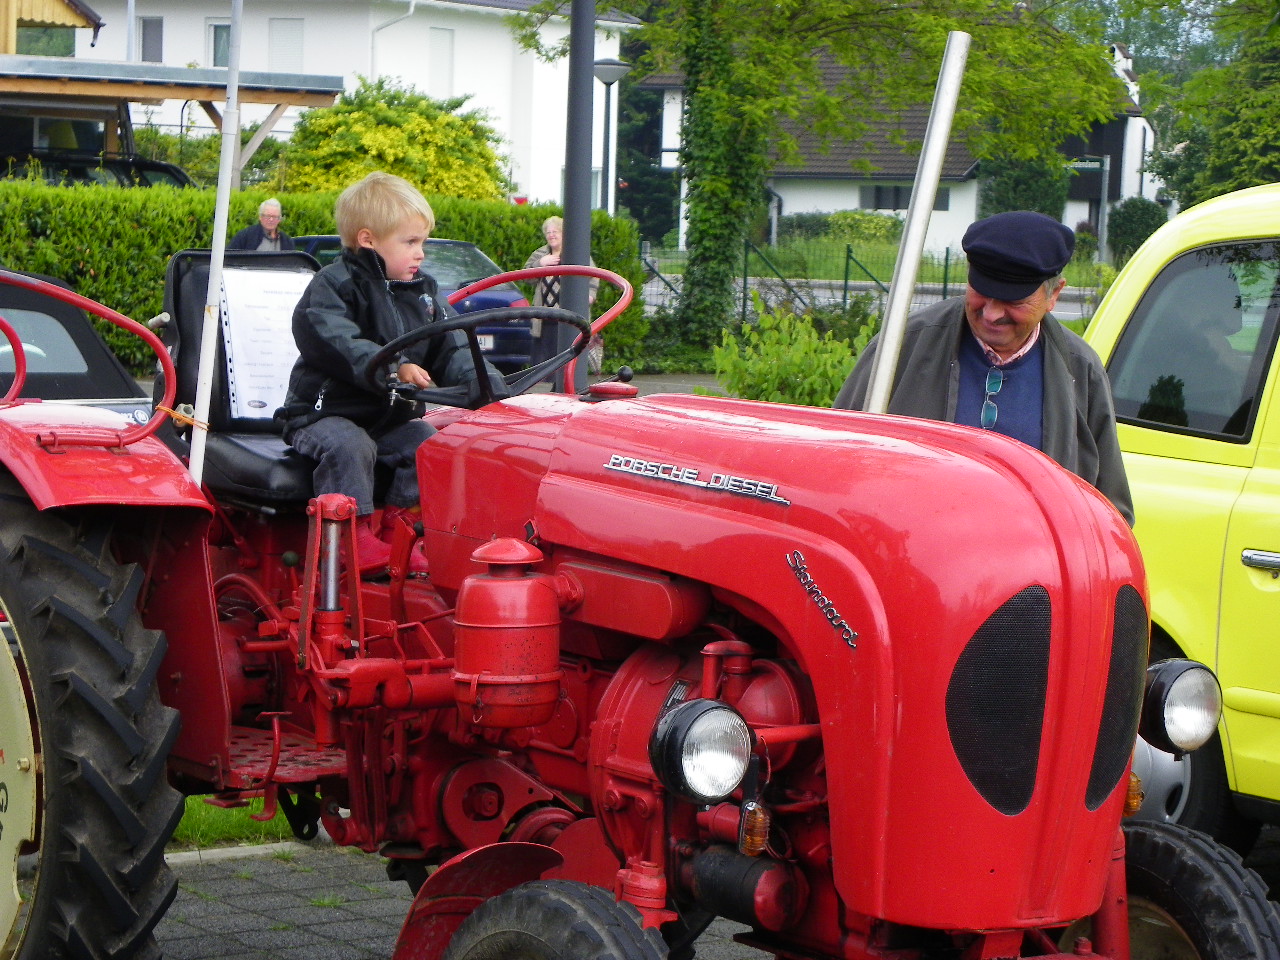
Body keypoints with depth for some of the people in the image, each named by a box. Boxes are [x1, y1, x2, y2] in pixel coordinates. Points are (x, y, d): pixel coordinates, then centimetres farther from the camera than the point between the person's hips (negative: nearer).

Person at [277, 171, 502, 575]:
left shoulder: (420, 295, 12)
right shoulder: (333, 287, -11)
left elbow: (451, 351, 5)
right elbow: (336, 344, -30)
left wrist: (485, 382, -17)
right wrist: (392, 368, -44)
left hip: (392, 419, 6)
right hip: (324, 414, -6)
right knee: (349, 446, -33)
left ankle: (397, 530, -5)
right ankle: (356, 532, -22)